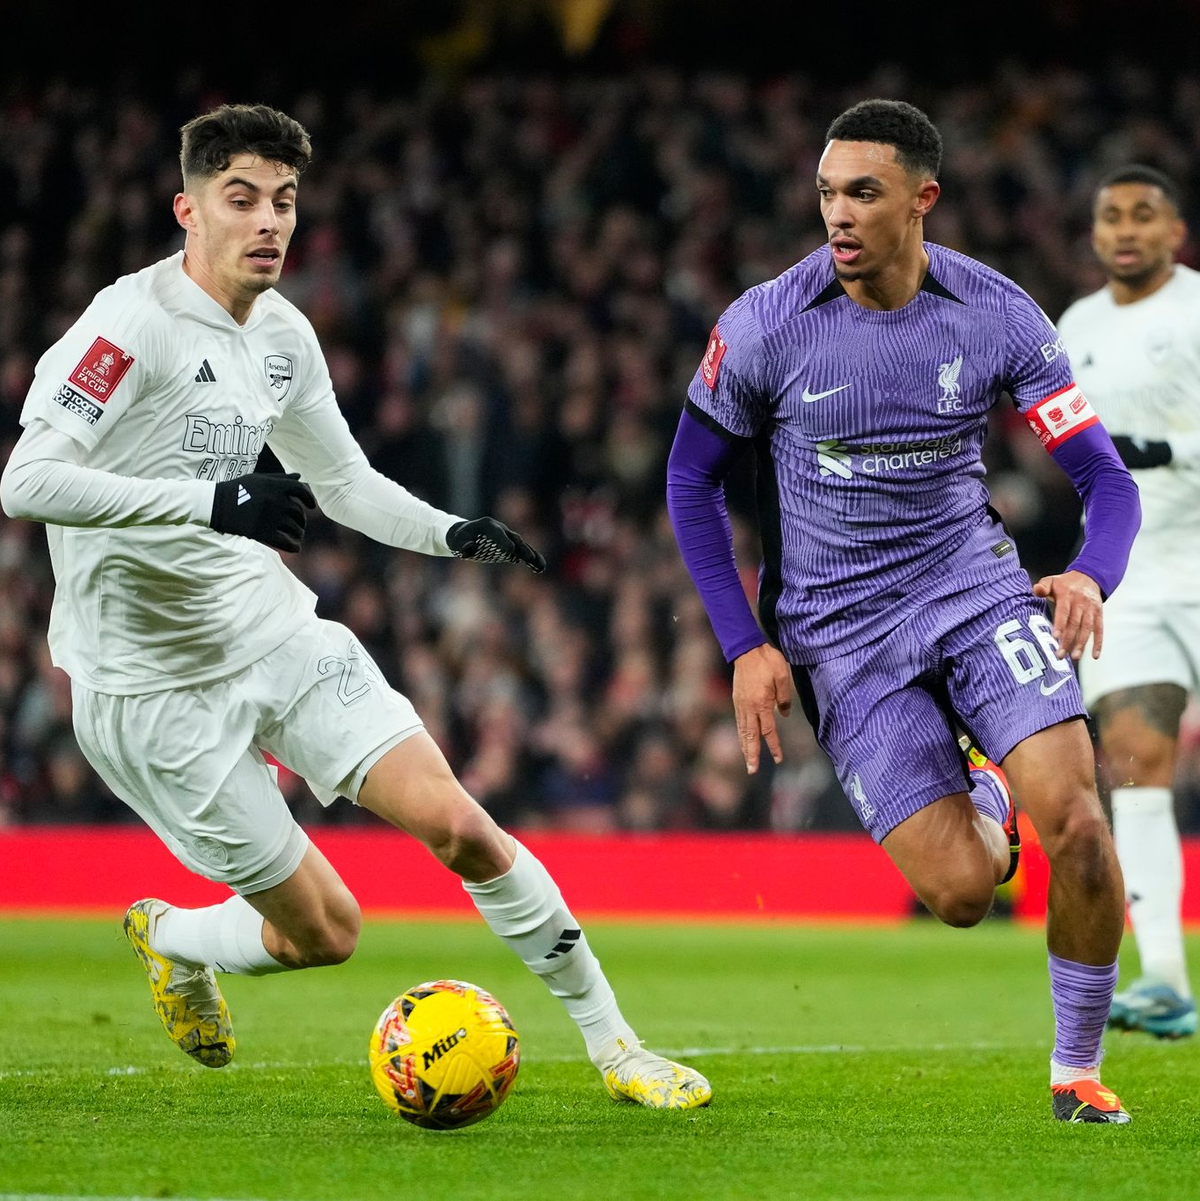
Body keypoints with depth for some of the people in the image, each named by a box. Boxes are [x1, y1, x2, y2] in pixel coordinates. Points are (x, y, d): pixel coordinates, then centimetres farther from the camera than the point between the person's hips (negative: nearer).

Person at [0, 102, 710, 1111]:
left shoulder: (283, 335, 6)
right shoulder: (133, 323, -18)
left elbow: (343, 480, 20)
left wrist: (451, 534, 1)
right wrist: (211, 503, -35)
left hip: (277, 632, 6)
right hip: (156, 684, -6)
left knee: (456, 822, -10)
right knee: (324, 932, -1)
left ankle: (613, 1046, 1)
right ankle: (171, 940, 32)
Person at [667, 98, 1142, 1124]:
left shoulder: (997, 316, -7)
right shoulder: (765, 326, -9)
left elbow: (1104, 475, -2)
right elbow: (691, 480, 4)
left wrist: (1090, 577, -24)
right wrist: (746, 646, -3)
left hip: (974, 582, 1)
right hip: (839, 634, -1)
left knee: (1074, 818, -22)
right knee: (960, 890, -12)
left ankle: (1078, 1071, -1)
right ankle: (982, 803, 28)